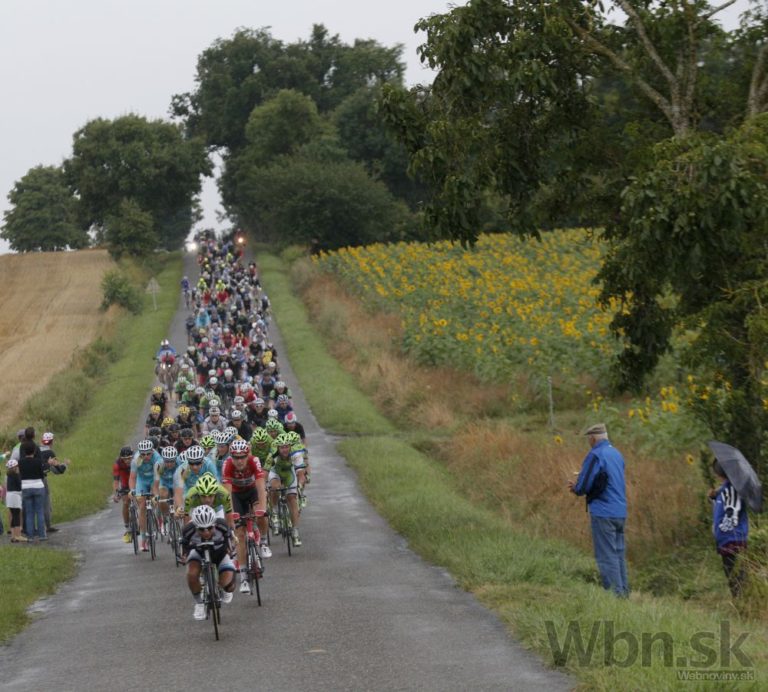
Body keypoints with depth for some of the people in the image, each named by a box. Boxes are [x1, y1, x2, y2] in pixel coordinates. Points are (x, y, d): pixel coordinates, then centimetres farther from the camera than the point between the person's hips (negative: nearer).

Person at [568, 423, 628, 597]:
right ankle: (623, 592, 17)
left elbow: (583, 486, -13)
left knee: (607, 556, -5)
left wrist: (575, 487, 10)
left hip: (603, 513, -8)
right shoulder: (617, 454, 14)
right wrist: (579, 486, 21)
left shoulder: (595, 455, -12)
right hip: (620, 512, 8)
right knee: (618, 554, 14)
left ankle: (615, 594, -8)